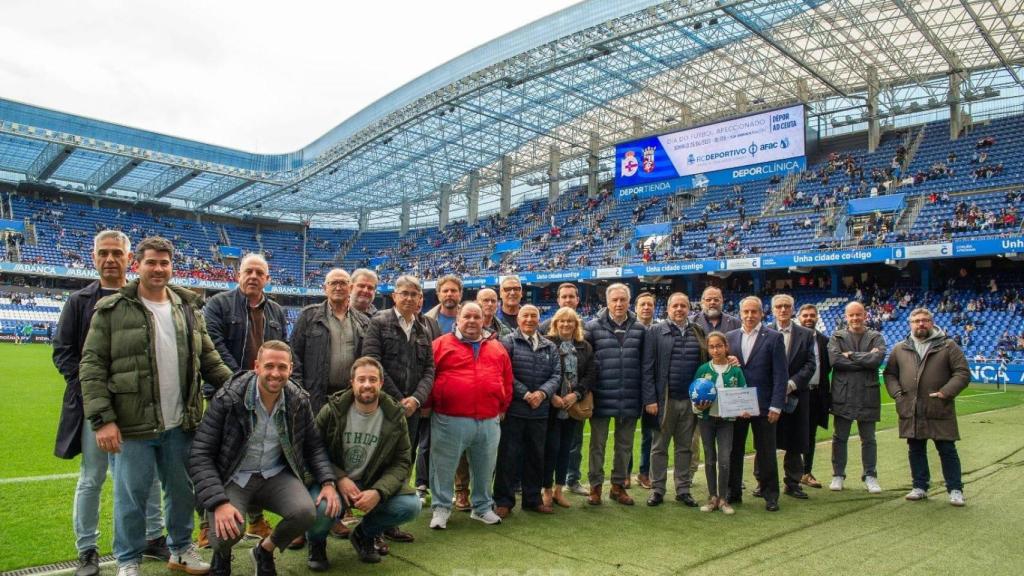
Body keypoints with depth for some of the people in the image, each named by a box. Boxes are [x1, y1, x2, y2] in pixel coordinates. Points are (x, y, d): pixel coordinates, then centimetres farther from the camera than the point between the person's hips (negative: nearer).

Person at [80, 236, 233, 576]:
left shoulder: (190, 308, 9)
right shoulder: (112, 309, -4)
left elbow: (209, 360, 13)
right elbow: (92, 366, -6)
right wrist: (102, 419, -13)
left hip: (181, 422, 4)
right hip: (133, 423, -4)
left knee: (182, 489, 15)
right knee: (132, 494, 7)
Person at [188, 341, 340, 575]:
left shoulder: (299, 400, -5)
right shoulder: (228, 399, -16)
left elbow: (314, 446, 7)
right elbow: (200, 454, -16)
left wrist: (328, 482, -9)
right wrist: (219, 502, -27)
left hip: (276, 476, 3)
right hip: (233, 478, -2)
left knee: (306, 513, -24)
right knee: (226, 531, -29)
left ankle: (264, 550, 10)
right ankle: (221, 555, 13)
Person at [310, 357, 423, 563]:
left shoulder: (395, 417, -4)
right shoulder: (331, 411, -7)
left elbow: (402, 462, -3)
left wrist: (379, 492, -21)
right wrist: (339, 479, -20)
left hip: (374, 485, 2)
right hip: (334, 483, -2)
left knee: (411, 505, -22)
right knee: (321, 509, -35)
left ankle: (365, 534, 10)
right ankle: (316, 542, 6)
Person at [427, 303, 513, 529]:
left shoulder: (497, 349, 11)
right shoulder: (441, 344, 0)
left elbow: (507, 380, 16)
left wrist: (503, 406, 11)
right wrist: (429, 404, 2)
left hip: (489, 422, 3)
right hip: (450, 421, -3)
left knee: (484, 468, 14)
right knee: (444, 467, 6)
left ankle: (482, 507, 31)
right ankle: (441, 508, 21)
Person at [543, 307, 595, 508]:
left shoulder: (585, 347, 9)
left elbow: (591, 373, 1)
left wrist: (576, 394, -11)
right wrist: (551, 396, -16)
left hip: (574, 406, 4)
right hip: (552, 406, -4)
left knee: (566, 448, 10)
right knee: (551, 447, -2)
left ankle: (559, 490, 21)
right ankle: (547, 490, 12)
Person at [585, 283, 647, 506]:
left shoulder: (639, 329, 5)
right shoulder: (593, 327, -2)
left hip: (630, 399, 2)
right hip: (601, 398, -2)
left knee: (624, 445, 13)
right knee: (598, 443, 8)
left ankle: (618, 485, 27)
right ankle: (595, 485, 21)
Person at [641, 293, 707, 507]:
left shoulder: (698, 333, 8)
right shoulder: (656, 332, -2)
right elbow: (647, 368, -5)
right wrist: (650, 399, -11)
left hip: (691, 400, 3)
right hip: (664, 399, -3)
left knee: (685, 447, 12)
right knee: (660, 447, 7)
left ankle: (683, 490, 23)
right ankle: (657, 490, 17)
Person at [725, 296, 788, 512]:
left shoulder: (774, 338, -3)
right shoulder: (730, 337, 8)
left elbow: (780, 374, -6)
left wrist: (776, 406, -10)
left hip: (762, 405, -3)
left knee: (766, 453, 5)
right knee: (734, 450, 10)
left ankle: (770, 495, 18)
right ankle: (733, 492, 22)